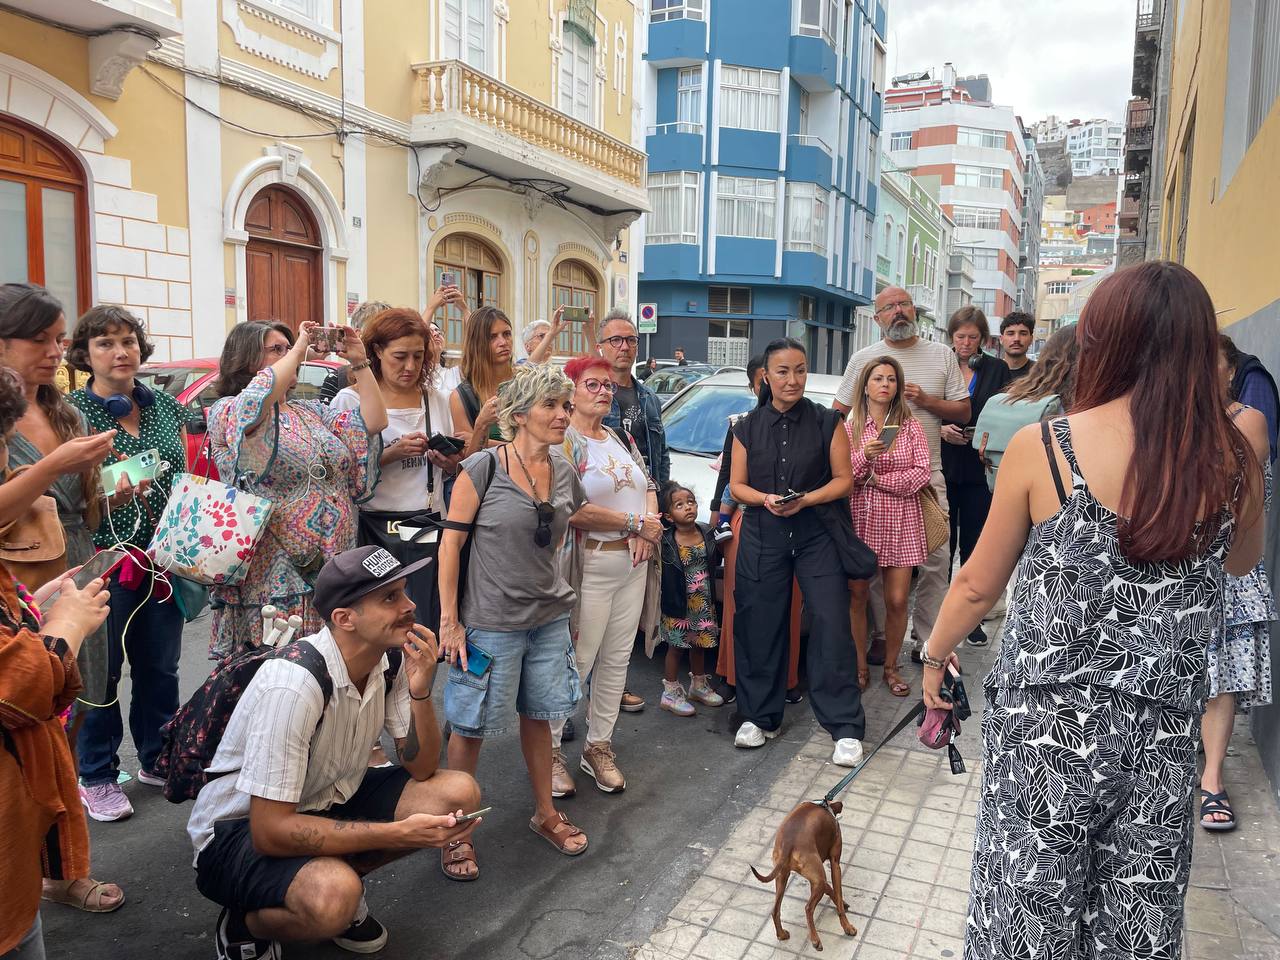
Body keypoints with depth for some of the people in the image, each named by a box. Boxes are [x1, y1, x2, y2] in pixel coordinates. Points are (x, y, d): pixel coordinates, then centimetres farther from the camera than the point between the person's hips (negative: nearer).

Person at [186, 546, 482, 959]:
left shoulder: (392, 659, -11)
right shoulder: (294, 683, -31)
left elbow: (423, 770, -6)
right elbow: (270, 831, -30)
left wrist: (420, 691, -23)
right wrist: (399, 833, -30)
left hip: (327, 804, 7)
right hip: (241, 830, -6)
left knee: (458, 792, -11)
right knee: (332, 897, -36)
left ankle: (339, 882, 6)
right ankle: (243, 923, -2)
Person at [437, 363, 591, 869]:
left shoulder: (564, 471, 1)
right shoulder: (483, 469, -15)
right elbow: (450, 543, -12)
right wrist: (449, 620, -13)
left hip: (550, 618, 5)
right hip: (492, 623, -5)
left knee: (538, 716, 19)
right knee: (472, 727, 7)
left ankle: (545, 813, 37)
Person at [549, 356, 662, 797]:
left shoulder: (622, 439, 16)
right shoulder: (564, 442, -9)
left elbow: (649, 487, 15)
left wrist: (647, 533, -6)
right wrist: (637, 524, -13)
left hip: (634, 563, 7)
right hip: (590, 565, -7)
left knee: (617, 659, 11)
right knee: (577, 659, -3)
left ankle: (599, 745, 24)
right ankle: (550, 748, 13)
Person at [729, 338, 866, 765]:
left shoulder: (826, 422, 2)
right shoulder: (748, 427, 7)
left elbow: (843, 479, 0)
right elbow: (737, 485, 8)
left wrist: (805, 499, -17)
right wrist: (765, 499, -13)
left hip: (818, 534, -2)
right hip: (763, 536, 2)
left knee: (831, 625, -6)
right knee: (759, 628, 5)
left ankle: (845, 727, 4)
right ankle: (759, 717, 22)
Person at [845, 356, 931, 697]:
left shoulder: (910, 426, 4)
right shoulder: (850, 428, 4)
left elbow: (922, 474, -5)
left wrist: (876, 479, -12)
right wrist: (864, 455, -21)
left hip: (900, 521, 0)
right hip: (860, 519, 0)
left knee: (897, 601, 0)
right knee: (857, 596, 4)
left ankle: (891, 667, 19)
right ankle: (861, 666, 19)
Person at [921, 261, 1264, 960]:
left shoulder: (1041, 448, -14)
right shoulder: (1233, 462, -5)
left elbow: (978, 584, -5)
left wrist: (934, 653, 13)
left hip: (1043, 725, -3)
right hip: (1163, 732, 3)